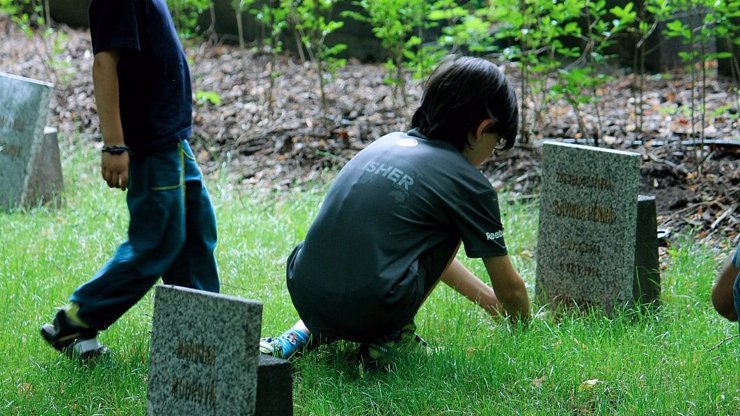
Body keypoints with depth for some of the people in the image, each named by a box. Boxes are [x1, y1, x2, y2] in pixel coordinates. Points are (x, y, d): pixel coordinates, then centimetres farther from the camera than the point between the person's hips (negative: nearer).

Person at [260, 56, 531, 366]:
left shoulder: (388, 143, 19)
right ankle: (392, 337, 12)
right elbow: (510, 288, 11)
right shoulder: (467, 182, 0)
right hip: (373, 312, -6)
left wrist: (488, 299, 41)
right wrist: (522, 324, 32)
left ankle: (304, 333, 19)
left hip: (306, 301, 6)